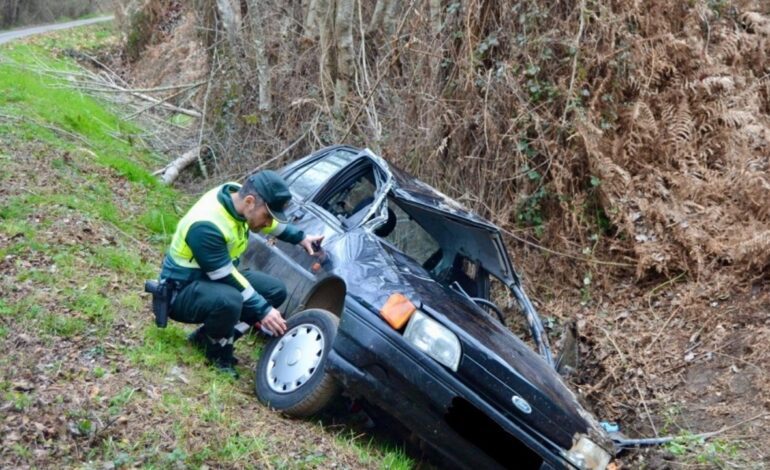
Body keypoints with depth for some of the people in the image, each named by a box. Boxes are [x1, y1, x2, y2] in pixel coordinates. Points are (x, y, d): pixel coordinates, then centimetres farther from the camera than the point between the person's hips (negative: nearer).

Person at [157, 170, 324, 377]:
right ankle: (217, 353, -7)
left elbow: (271, 222, 14)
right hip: (182, 291, -9)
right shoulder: (206, 226, -34)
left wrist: (301, 238, 7)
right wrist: (263, 310, -24)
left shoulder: (236, 195, -9)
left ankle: (207, 336, 6)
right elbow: (226, 279, -27)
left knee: (276, 290, 3)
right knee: (229, 300, -38)